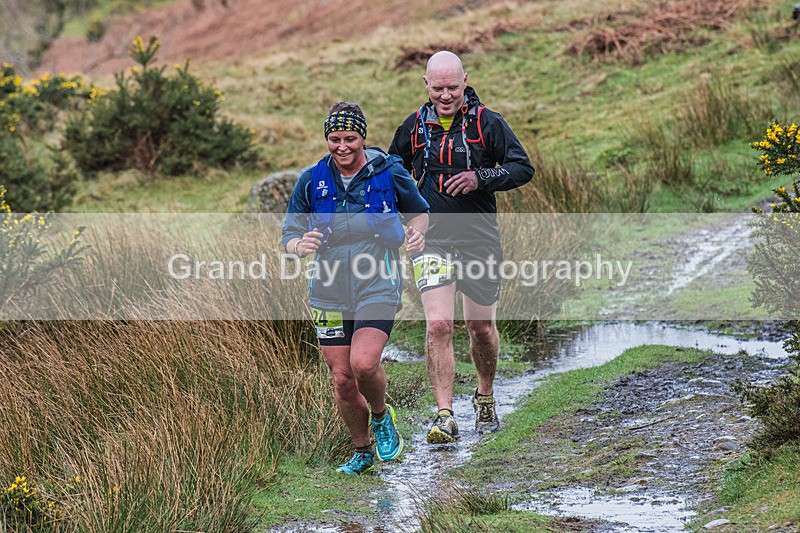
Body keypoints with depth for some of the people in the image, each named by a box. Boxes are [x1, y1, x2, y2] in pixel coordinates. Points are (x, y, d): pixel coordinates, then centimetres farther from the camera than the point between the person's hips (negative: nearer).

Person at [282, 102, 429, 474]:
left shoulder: (389, 172, -5)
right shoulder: (311, 181, -1)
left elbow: (419, 211, 13)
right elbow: (288, 237, 2)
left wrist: (417, 233, -10)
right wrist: (300, 244, -21)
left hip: (378, 287, -3)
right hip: (330, 291, 3)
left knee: (364, 363, -21)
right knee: (342, 378, 4)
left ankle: (381, 417, 11)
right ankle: (362, 451, 25)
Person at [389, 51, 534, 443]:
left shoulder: (487, 123, -3)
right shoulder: (415, 127, 4)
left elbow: (523, 168, -3)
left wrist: (479, 179, -18)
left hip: (479, 238, 0)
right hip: (432, 238, 0)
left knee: (481, 328, 11)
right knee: (438, 325, -14)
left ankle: (485, 397, 37)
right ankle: (445, 417, -13)